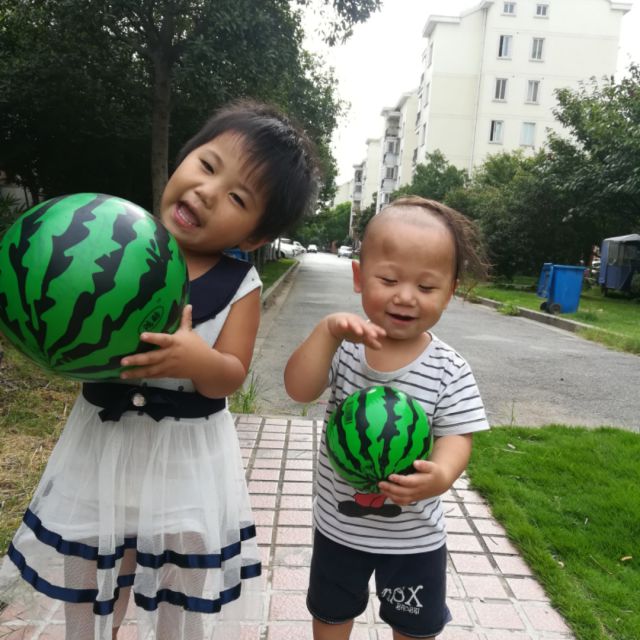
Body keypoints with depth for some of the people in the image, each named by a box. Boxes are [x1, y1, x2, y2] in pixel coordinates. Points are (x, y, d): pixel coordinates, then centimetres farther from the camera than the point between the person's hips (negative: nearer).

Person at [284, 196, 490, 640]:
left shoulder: (450, 371, -19)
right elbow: (299, 390, -25)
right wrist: (328, 330, -37)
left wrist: (441, 476, -39)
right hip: (338, 525, 2)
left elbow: (456, 436, -18)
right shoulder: (344, 349, -16)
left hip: (414, 536, -1)